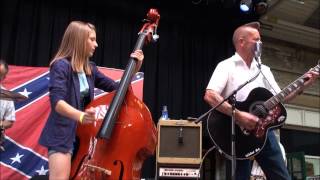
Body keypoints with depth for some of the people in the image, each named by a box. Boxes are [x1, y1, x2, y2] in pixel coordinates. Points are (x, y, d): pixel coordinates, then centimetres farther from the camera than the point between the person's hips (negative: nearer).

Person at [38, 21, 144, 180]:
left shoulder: (90, 69, 10)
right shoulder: (61, 65, -13)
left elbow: (116, 87, 16)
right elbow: (57, 101, -25)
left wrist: (135, 67, 4)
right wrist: (80, 116, -43)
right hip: (62, 133, -8)